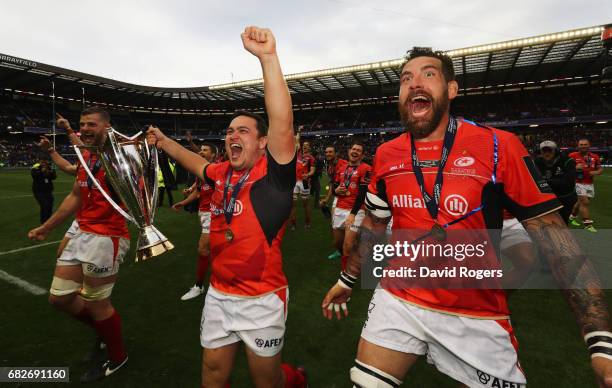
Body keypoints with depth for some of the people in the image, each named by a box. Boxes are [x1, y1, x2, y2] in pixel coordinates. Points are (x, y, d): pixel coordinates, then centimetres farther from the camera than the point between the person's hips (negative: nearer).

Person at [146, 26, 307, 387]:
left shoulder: (273, 174, -16)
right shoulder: (222, 173, 3)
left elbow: (282, 124, -33)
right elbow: (197, 162, 26)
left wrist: (268, 57, -38)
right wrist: (164, 141, 33)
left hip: (262, 300, -6)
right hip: (219, 295, 6)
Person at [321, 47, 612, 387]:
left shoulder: (499, 147, -11)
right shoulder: (386, 155, 0)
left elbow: (554, 237, -10)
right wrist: (348, 280, 15)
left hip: (477, 317, -2)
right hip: (397, 301, 3)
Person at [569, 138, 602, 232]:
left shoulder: (595, 157, 7)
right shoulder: (573, 156, -8)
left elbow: (600, 169, 14)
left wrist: (596, 172, -8)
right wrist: (575, 168, -22)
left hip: (590, 184, 5)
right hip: (578, 183, -5)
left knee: (581, 202, 15)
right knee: (584, 202, -11)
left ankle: (572, 217, 36)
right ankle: (588, 225, -7)